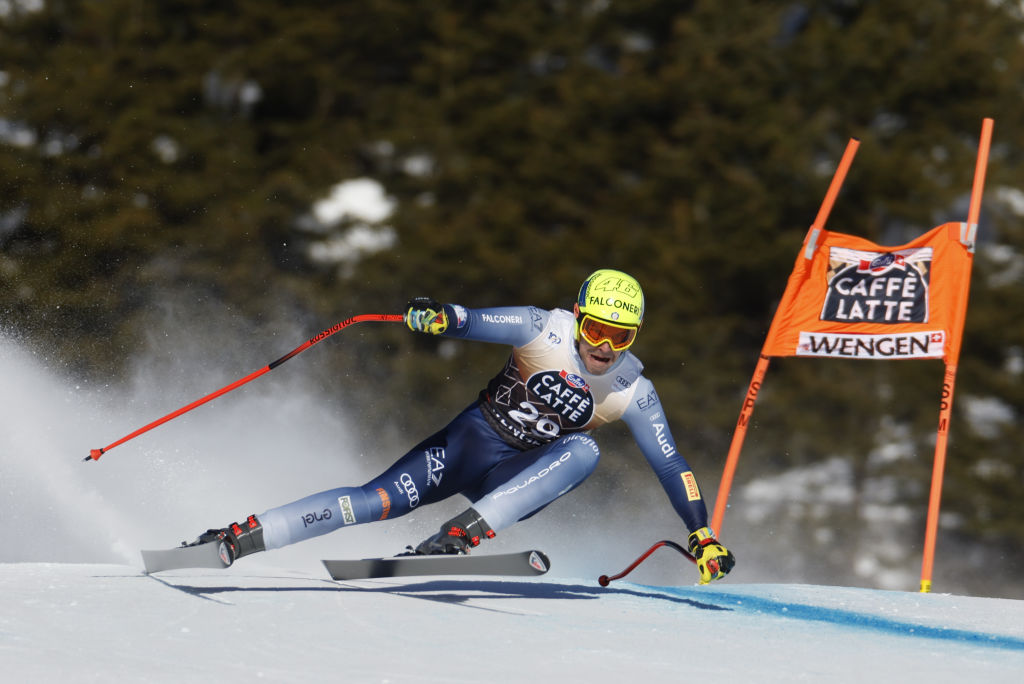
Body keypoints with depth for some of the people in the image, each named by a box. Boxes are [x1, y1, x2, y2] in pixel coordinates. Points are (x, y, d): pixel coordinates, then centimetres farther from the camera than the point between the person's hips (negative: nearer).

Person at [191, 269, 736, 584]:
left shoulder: (633, 393, -9)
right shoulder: (546, 331, -14)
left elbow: (670, 466, -6)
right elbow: (479, 322, -25)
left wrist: (703, 537, -13)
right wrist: (439, 317, -48)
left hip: (519, 479, 1)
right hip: (473, 440, -1)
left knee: (583, 451, -30)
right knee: (381, 500, -19)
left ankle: (462, 535, -40)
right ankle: (238, 537, -16)